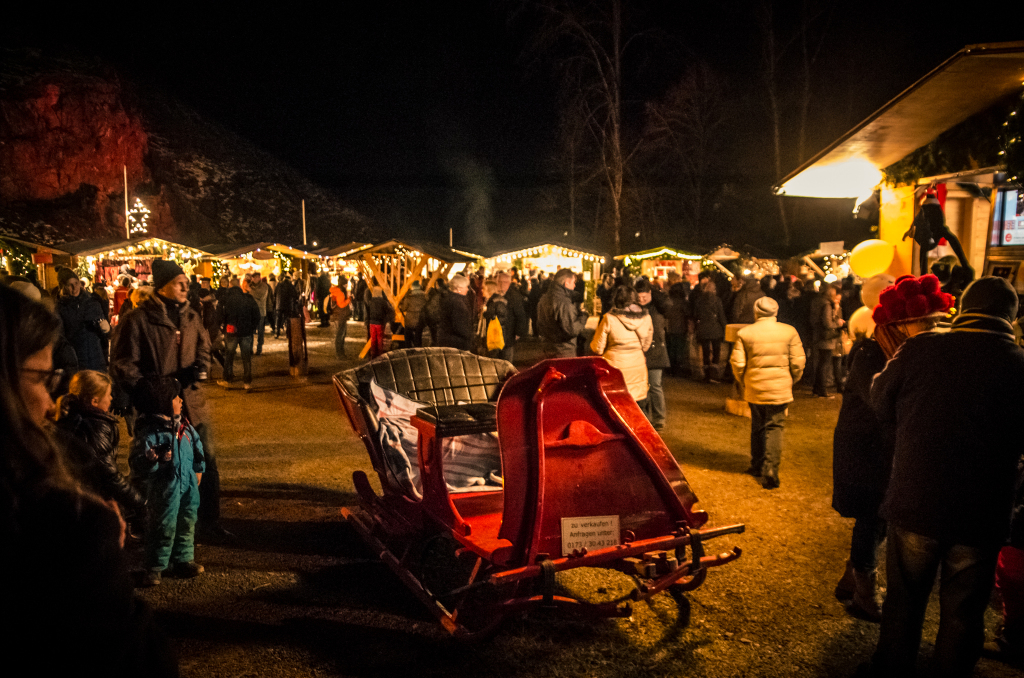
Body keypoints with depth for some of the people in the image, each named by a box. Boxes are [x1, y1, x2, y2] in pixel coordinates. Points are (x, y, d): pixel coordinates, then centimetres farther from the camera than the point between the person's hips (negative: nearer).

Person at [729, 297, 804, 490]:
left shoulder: (744, 333, -4)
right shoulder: (789, 332, -3)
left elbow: (737, 363, -4)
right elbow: (798, 362, -1)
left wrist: (743, 383, 13)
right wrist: (791, 381, 16)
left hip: (754, 389, 1)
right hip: (780, 389, -1)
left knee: (757, 427, 17)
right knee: (774, 428, 4)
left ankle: (757, 465, 28)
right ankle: (770, 470, -5)